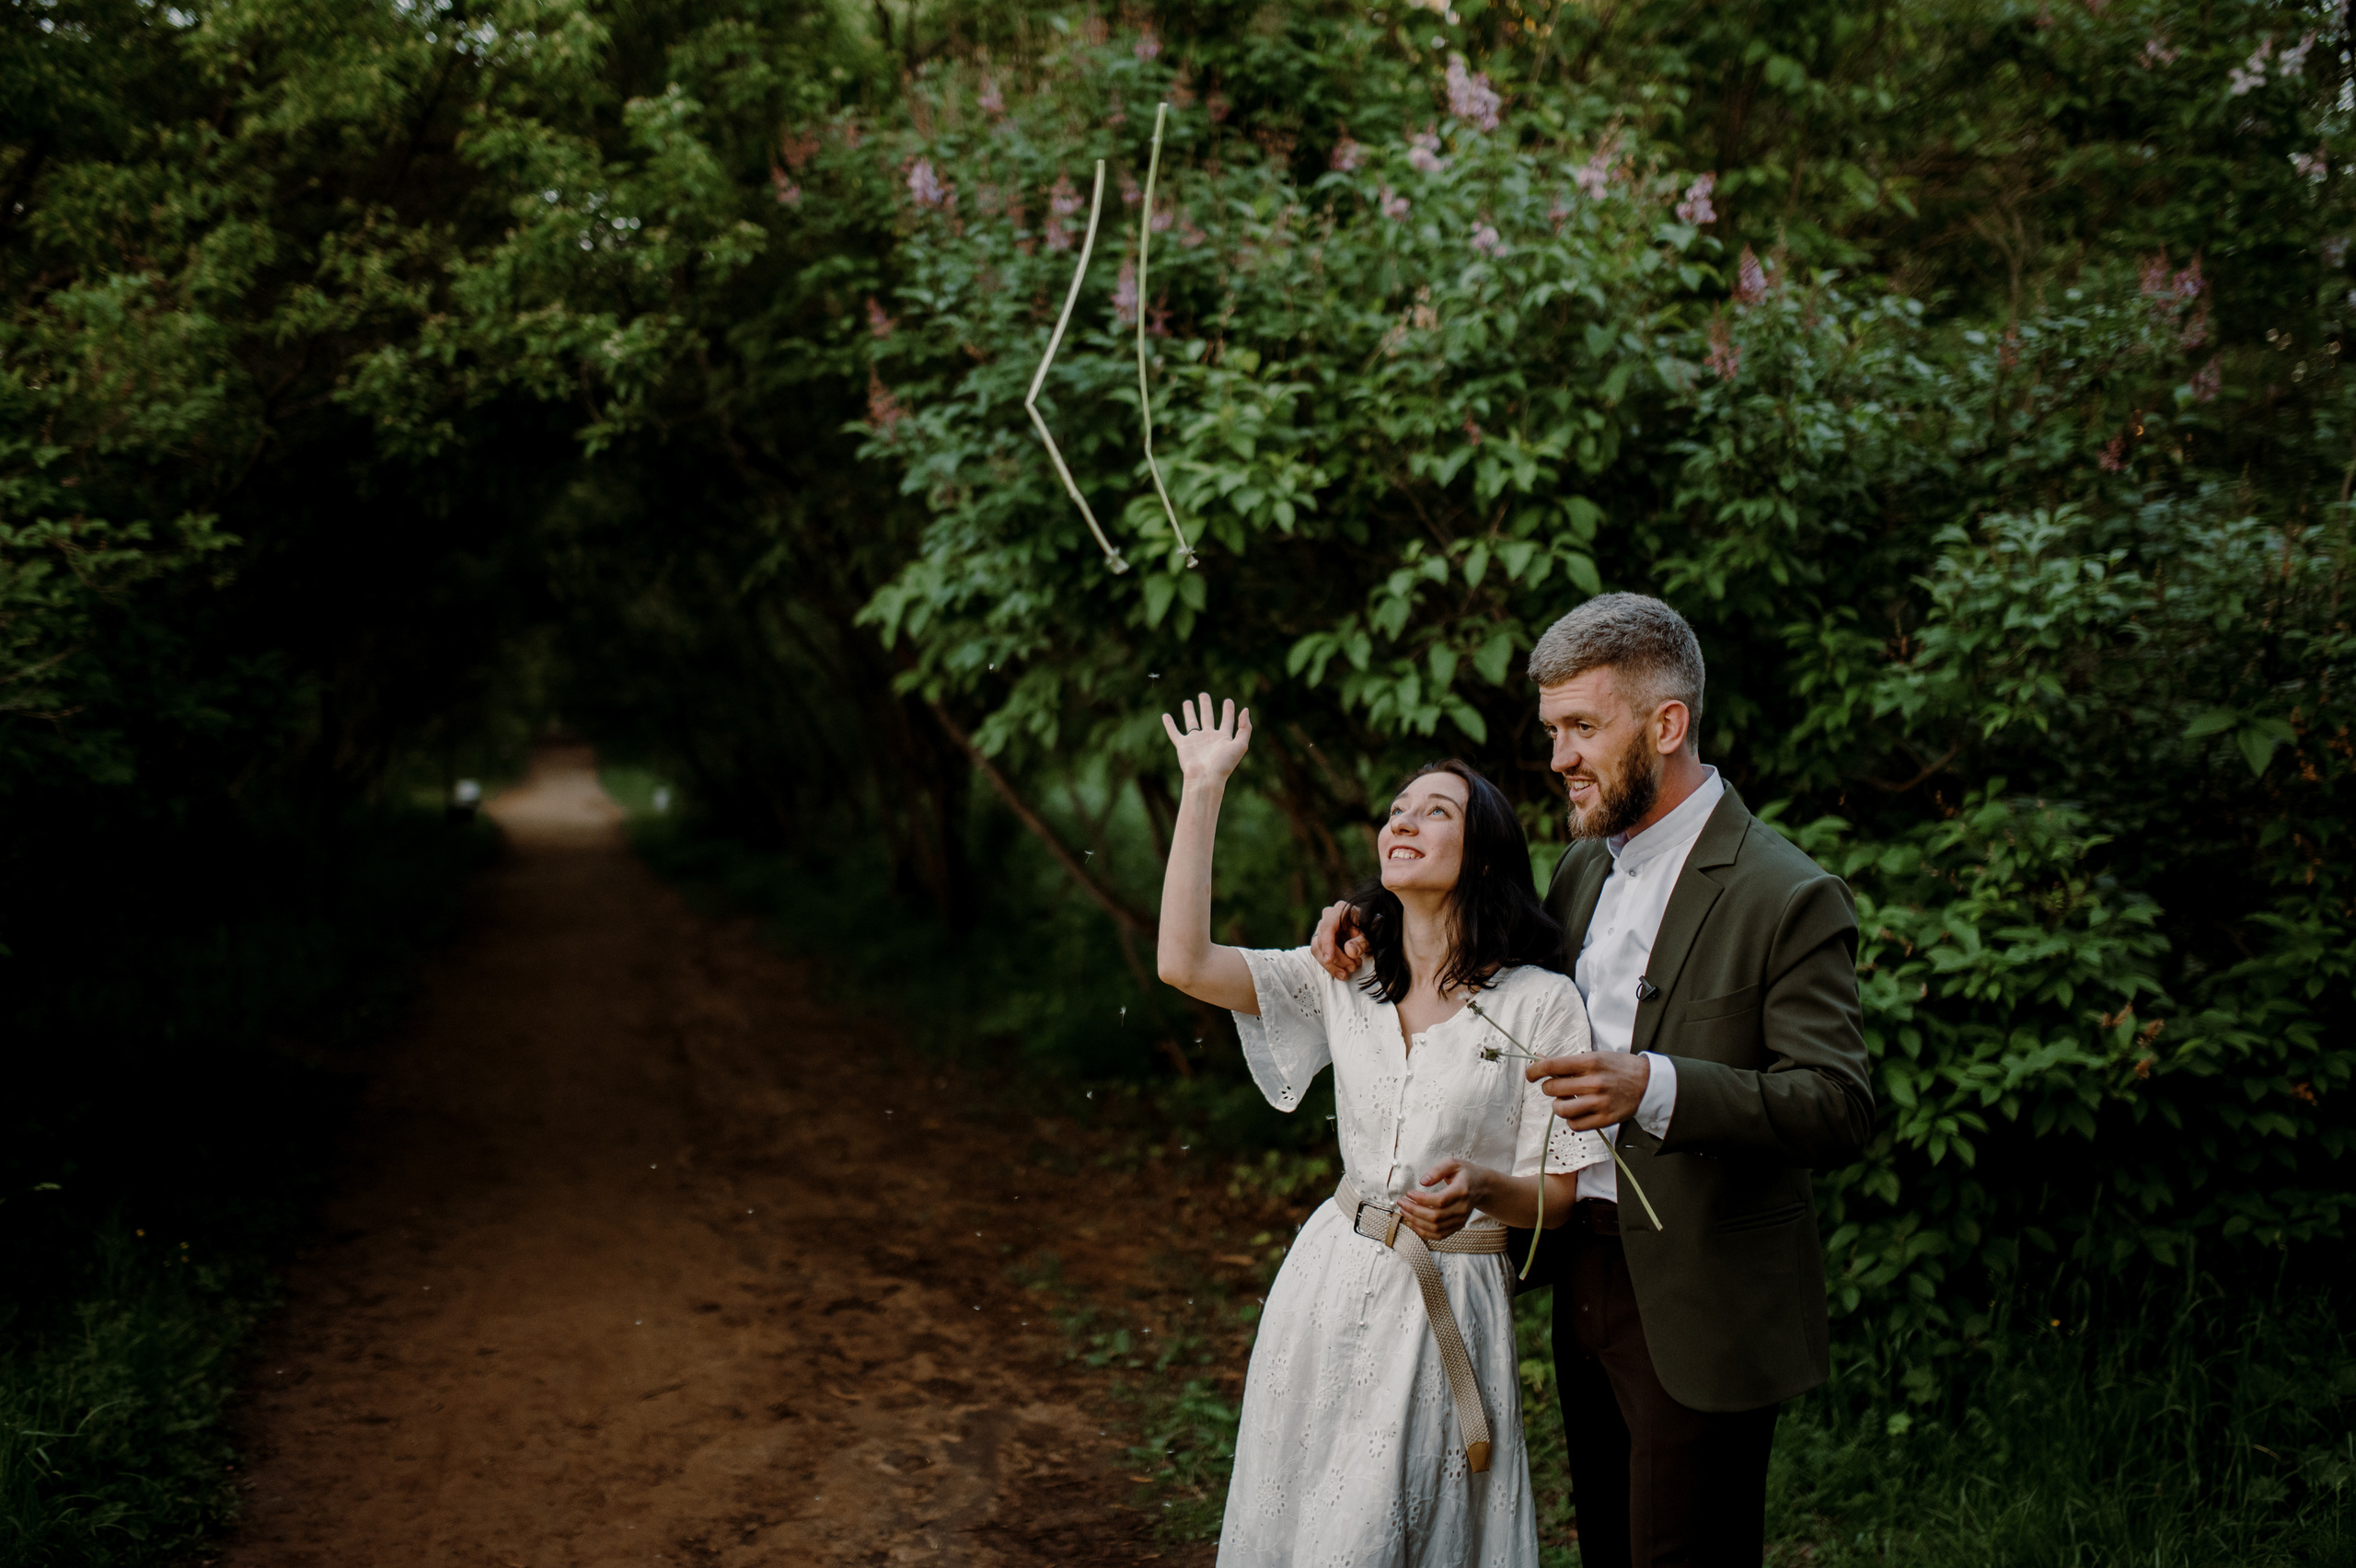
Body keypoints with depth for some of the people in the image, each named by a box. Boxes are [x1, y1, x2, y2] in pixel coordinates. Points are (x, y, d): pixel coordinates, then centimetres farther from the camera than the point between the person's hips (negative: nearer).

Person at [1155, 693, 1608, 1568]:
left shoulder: (1541, 1006, -9)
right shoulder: (1345, 978, 3)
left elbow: (1560, 1194, -5)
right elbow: (1184, 963, -8)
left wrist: (1481, 1188, -27)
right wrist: (1203, 789, -6)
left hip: (1447, 1307, -4)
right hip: (1330, 1284, 4)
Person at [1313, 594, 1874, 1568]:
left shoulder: (1789, 900, -16)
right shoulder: (1585, 864, 8)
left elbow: (1839, 1112, -20)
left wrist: (1655, 1086, -34)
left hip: (1696, 1302, -7)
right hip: (1582, 1266, 7)